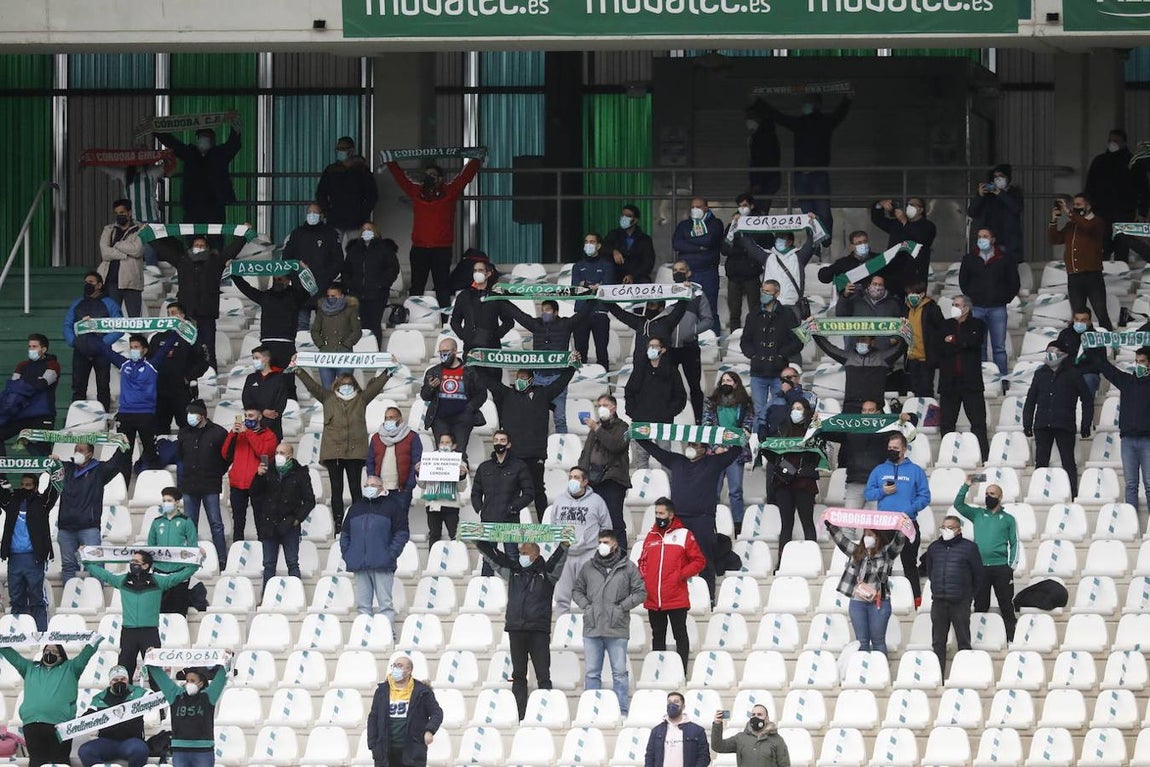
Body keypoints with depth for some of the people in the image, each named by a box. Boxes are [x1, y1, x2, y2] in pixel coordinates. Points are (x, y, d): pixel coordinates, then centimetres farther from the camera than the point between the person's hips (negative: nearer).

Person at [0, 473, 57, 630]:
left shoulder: (41, 502, 4)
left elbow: (53, 491, -6)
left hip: (34, 557, -4)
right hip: (14, 557, 4)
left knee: (37, 598, -2)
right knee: (16, 599, 7)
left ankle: (41, 633, -2)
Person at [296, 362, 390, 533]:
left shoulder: (361, 399, 14)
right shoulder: (328, 398, 14)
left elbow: (376, 385, 10)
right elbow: (311, 385, 10)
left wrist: (388, 371, 1)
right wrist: (298, 370, 3)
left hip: (355, 451, 0)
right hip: (333, 451, 0)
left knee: (355, 489, 1)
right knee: (336, 490, 1)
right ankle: (338, 527, 2)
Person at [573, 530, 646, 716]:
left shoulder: (628, 568, 3)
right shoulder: (588, 568, 11)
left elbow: (640, 593, 3)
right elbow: (577, 591, 20)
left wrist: (622, 607, -6)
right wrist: (586, 606, 2)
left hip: (617, 630, -3)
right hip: (592, 630, 3)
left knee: (620, 672, 0)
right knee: (591, 673, 5)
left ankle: (622, 711, 4)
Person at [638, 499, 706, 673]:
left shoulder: (683, 535, 0)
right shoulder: (651, 536, 13)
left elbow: (699, 561, 0)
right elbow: (642, 561, 22)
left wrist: (681, 574, -11)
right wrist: (642, 576, 2)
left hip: (676, 600, -5)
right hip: (653, 599, 5)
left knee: (680, 635, -2)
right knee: (658, 637, 11)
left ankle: (681, 673, -1)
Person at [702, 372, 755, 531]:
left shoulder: (745, 404, 8)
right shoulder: (711, 403, 11)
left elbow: (748, 424, 6)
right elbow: (706, 426, 5)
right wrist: (716, 447, -7)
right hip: (714, 451, 1)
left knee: (735, 491, -1)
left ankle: (738, 528, 2)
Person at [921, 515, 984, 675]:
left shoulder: (968, 548, -1)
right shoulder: (934, 548, 11)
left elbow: (978, 574, 4)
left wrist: (967, 594, 9)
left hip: (960, 602, -4)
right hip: (938, 602, 4)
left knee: (963, 642, -1)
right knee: (938, 642, 5)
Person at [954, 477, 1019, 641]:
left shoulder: (1008, 519, 8)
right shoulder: (978, 514, 14)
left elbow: (1014, 543, 6)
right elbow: (958, 505, 6)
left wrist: (1012, 565, -4)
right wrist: (966, 486, -3)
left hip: (1001, 567, -2)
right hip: (981, 567, 2)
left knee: (1006, 605, 0)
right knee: (980, 604, 5)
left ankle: (1011, 637, 1)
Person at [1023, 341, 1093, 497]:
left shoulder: (1072, 374, 6)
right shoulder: (1040, 374, 15)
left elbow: (1087, 400, 8)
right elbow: (1030, 400, 18)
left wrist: (1086, 424, 2)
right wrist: (1027, 424, 9)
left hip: (1064, 426, -3)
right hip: (1042, 425, 3)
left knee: (1068, 463, -5)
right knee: (1041, 463, 2)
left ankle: (1073, 495, -6)